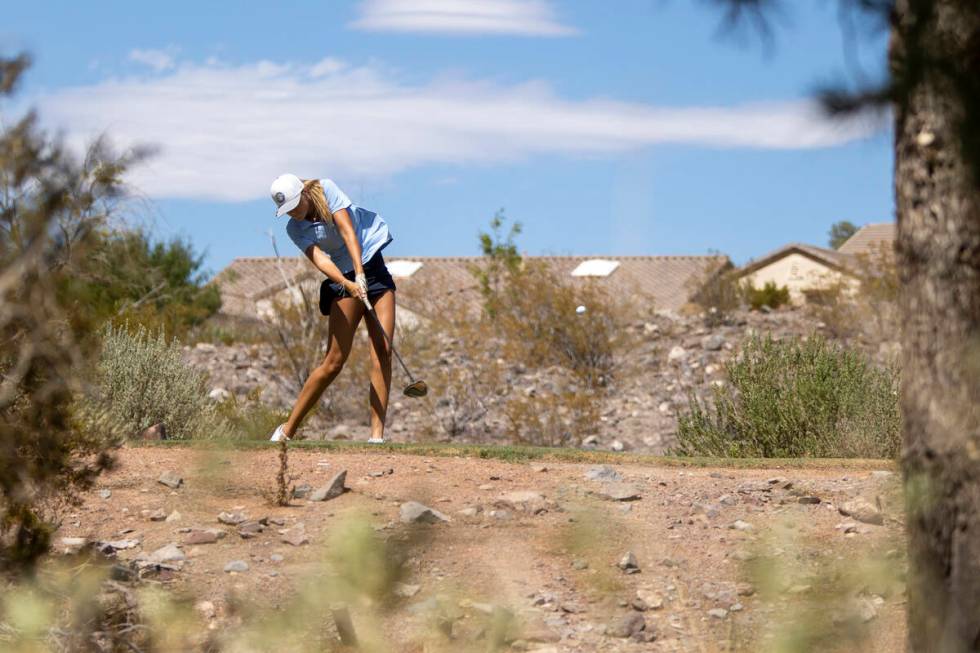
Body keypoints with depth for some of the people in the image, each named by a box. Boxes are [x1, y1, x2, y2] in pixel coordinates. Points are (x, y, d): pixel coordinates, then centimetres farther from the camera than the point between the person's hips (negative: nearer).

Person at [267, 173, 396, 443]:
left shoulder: (326, 190, -6)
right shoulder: (295, 229, -6)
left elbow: (347, 230, -16)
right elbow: (319, 259, -21)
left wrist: (360, 273, -28)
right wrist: (349, 284, -39)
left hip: (373, 268, 1)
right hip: (343, 279, -1)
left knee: (383, 351, -11)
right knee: (334, 362, -7)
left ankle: (377, 434, -13)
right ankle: (287, 429, 3)